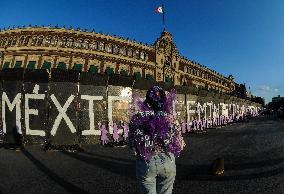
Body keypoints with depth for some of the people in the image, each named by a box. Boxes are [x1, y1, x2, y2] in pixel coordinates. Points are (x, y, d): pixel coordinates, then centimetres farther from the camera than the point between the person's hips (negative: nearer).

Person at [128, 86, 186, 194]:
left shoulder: (137, 119, -10)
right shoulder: (170, 118, -7)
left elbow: (131, 143, -2)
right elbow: (179, 145, -1)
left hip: (145, 162, -1)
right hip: (167, 162, 2)